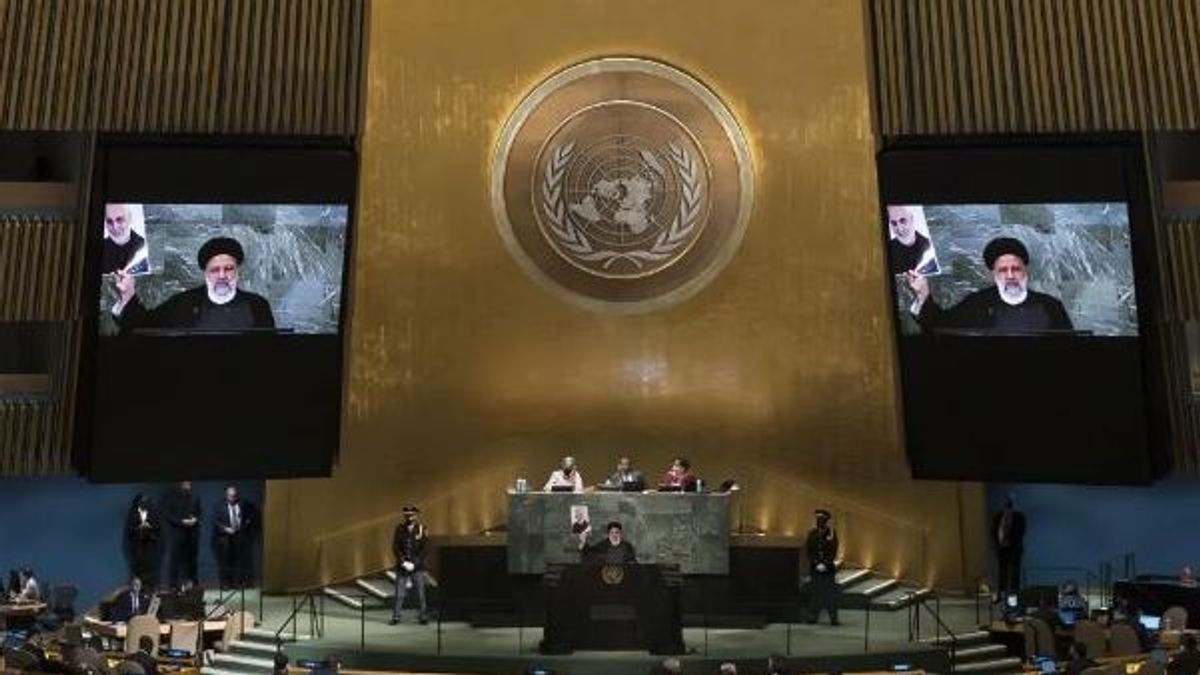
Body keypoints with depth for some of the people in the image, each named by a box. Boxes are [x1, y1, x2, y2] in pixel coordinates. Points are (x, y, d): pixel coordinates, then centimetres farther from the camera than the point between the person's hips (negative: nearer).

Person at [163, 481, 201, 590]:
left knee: (191, 560, 5)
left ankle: (191, 584, 11)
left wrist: (195, 520, -4)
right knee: (176, 560, -5)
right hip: (177, 532, -3)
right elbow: (168, 515, -4)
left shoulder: (194, 497, 11)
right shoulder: (172, 496, 0)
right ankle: (174, 585, 0)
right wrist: (182, 522, -15)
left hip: (193, 533, 3)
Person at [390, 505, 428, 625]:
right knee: (399, 594, 1)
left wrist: (414, 564, -10)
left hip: (417, 566, -1)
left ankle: (422, 616, 10)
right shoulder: (400, 529, 1)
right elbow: (395, 548, -1)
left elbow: (423, 550, -2)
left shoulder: (421, 529, -1)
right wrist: (404, 562, -10)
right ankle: (396, 617, 11)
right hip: (402, 566, 1)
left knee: (420, 593, 1)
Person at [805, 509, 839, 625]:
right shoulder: (812, 534, 3)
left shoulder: (831, 533, -1)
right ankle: (813, 617, 9)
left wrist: (825, 564, -12)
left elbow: (833, 551, -4)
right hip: (815, 568, 1)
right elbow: (808, 551, 3)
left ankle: (833, 618, 3)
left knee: (830, 593, -2)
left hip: (828, 567, -1)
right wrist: (817, 564, -7)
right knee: (815, 593, 2)